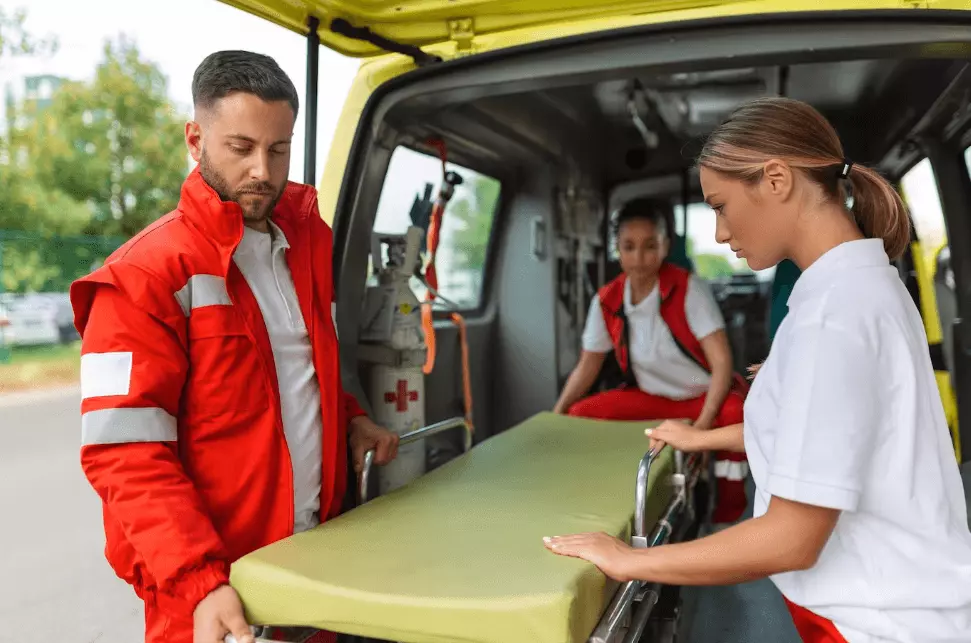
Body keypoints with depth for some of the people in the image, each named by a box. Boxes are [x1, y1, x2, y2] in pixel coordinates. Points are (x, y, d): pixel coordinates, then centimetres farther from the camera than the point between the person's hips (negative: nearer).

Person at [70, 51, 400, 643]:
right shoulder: (144, 277, -15)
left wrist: (351, 418, 4)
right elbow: (125, 454, -18)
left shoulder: (309, 239, 5)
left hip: (321, 550, 6)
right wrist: (199, 582, -26)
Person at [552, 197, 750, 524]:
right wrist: (555, 415, -11)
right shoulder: (606, 301, -10)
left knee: (735, 414, -36)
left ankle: (727, 514, -11)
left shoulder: (689, 289, -20)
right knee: (580, 415, -14)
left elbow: (722, 361, -25)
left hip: (705, 396, -3)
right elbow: (588, 366, 1)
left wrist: (703, 423, -37)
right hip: (650, 397, 4)